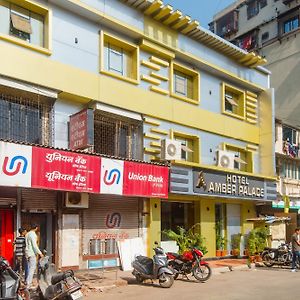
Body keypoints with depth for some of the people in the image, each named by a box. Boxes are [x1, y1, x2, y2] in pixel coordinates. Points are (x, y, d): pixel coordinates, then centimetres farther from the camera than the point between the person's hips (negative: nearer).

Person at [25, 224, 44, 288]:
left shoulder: (27, 234, 15)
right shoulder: (33, 234, -14)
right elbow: (34, 245, -20)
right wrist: (40, 253, -16)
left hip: (27, 252, 10)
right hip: (32, 253, -10)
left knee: (29, 267, 15)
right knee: (32, 268, -7)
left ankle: (28, 282, 19)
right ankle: (29, 284, -10)